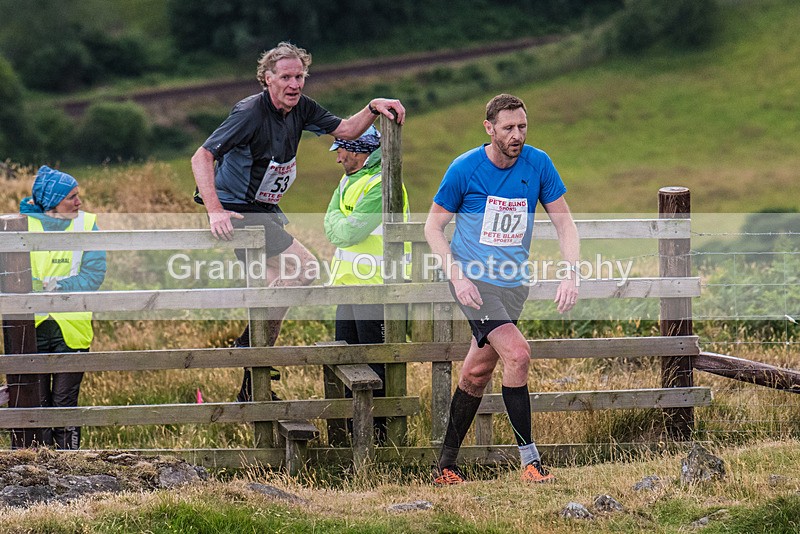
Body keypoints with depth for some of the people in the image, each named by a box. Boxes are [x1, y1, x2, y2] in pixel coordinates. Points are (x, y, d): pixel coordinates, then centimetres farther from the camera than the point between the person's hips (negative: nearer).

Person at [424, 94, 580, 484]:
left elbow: (563, 222, 4)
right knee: (517, 354, -22)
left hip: (513, 283, 4)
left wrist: (570, 274, -11)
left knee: (477, 372, 7)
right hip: (474, 279, -4)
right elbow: (433, 226, -2)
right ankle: (529, 459, -16)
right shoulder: (464, 169, -10)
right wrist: (457, 277, -14)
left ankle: (446, 464, 20)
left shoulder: (537, 164, -2)